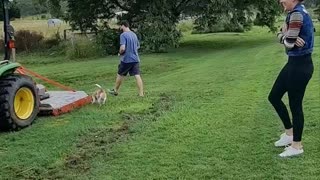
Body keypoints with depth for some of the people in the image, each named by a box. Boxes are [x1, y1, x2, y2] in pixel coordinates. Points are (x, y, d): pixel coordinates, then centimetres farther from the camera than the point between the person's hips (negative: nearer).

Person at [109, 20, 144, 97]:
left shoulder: (123, 35, -12)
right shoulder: (134, 34, 11)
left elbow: (122, 48, -20)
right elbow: (138, 46, 23)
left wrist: (120, 53, -1)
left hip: (126, 60, -5)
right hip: (135, 59, 5)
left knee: (120, 75, 13)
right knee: (137, 76, -1)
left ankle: (115, 91, 29)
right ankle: (141, 93, -5)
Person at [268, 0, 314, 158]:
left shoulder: (297, 14, -20)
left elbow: (289, 43, -23)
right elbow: (281, 36, 11)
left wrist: (287, 38, -2)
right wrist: (285, 36, -10)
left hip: (300, 66, -10)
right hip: (294, 63, 10)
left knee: (295, 105, 1)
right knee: (274, 97, 17)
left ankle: (297, 146, 16)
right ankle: (289, 133, 30)